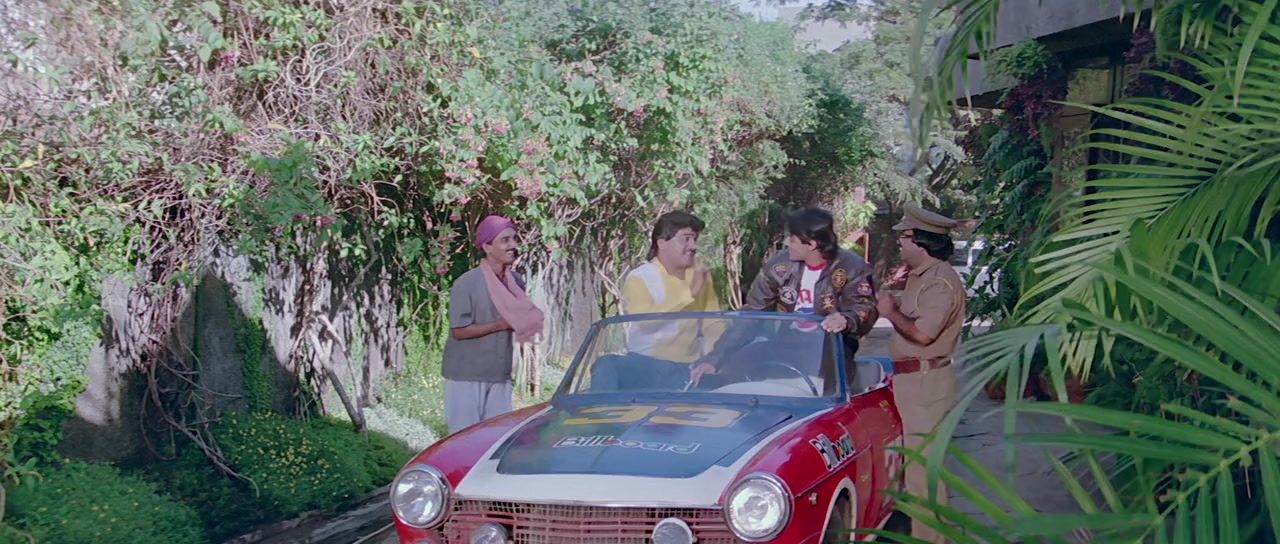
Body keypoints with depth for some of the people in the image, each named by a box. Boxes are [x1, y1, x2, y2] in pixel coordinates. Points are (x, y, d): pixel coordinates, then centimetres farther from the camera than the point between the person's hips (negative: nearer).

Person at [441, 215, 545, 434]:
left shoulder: (517, 282, 4)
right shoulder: (467, 283, -15)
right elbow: (459, 331, -16)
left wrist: (529, 323, -7)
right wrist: (503, 325, -19)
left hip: (500, 376, 6)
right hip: (466, 376, -6)